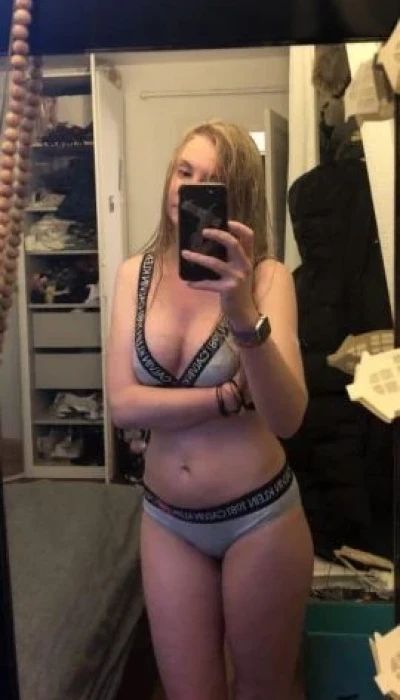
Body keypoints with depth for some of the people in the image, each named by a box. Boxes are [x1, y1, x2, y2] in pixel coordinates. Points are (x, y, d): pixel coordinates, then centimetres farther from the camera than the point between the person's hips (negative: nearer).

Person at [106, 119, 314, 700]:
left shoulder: (266, 276, -13)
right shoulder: (135, 274, -2)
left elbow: (288, 418, -26)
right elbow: (123, 404, -11)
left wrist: (244, 314, -41)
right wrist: (235, 395, -16)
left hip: (259, 517, -2)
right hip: (167, 519, 3)